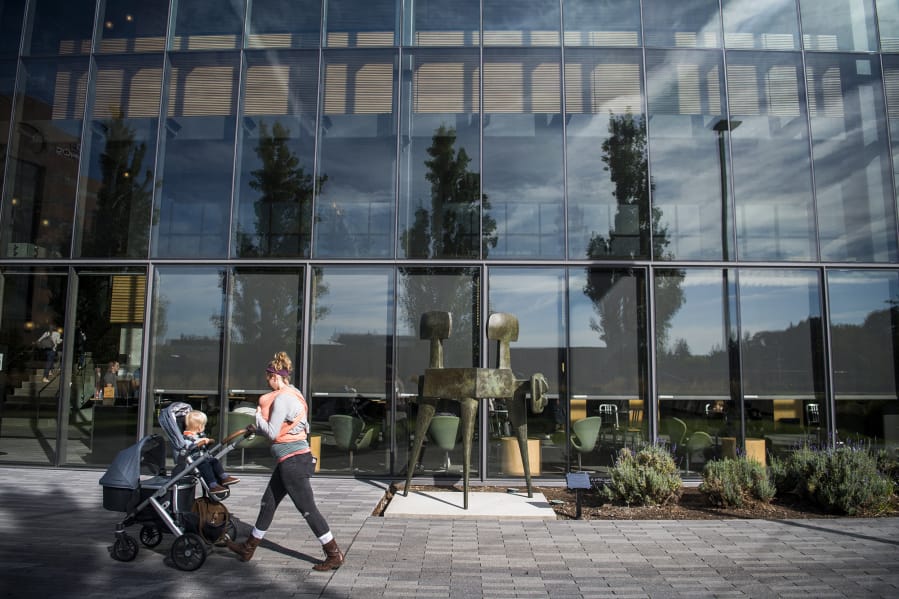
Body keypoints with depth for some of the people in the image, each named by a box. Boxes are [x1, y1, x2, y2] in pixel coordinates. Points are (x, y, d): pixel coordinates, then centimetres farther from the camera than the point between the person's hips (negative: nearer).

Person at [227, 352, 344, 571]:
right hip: (292, 460, 10)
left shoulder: (282, 398, -17)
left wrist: (258, 415, -1)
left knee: (307, 508, -4)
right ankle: (248, 548, 34)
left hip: (293, 460, -10)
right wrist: (257, 429, 17)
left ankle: (334, 555, 4)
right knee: (268, 502, 19)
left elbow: (272, 432, -17)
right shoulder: (293, 394, 13)